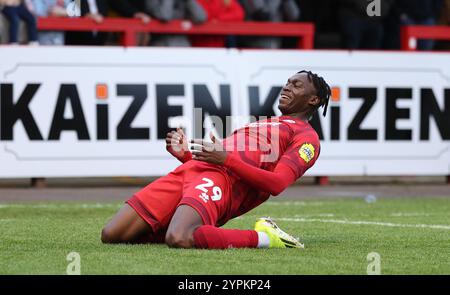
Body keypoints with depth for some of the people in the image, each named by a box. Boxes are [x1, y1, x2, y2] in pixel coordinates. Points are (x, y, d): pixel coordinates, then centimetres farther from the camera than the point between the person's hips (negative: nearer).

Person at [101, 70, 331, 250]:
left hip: (220, 178, -8)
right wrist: (184, 154, 16)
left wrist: (226, 158, -17)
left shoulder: (307, 137, 9)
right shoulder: (262, 123, 37)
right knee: (111, 235, -8)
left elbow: (277, 183, -8)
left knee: (179, 240, -38)